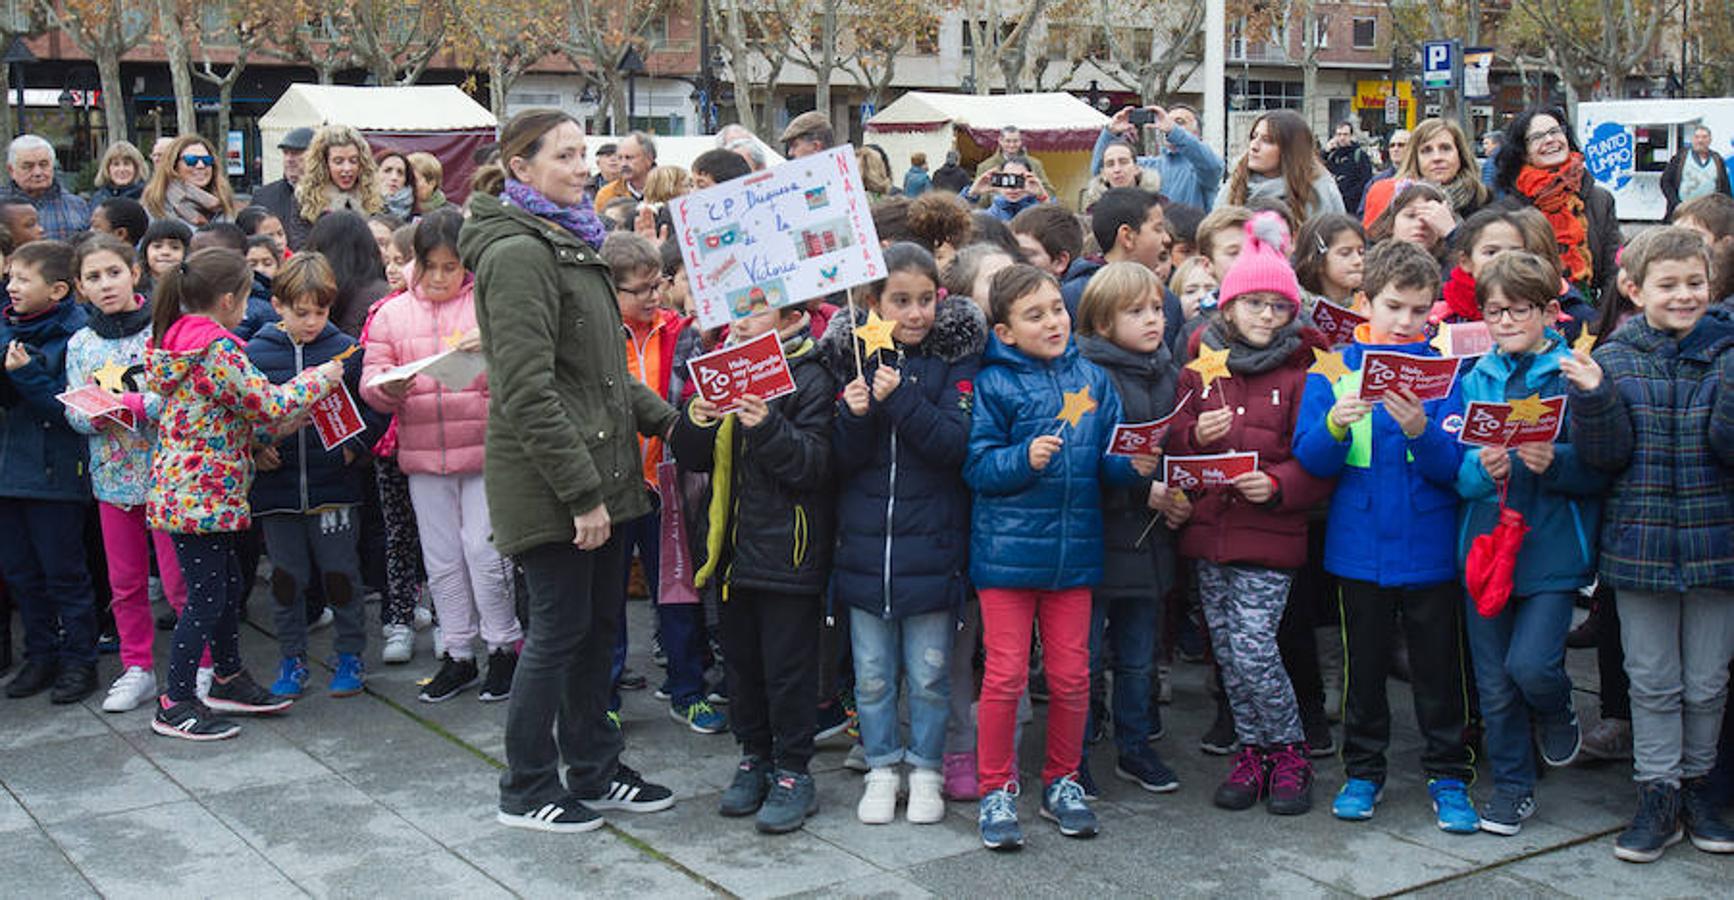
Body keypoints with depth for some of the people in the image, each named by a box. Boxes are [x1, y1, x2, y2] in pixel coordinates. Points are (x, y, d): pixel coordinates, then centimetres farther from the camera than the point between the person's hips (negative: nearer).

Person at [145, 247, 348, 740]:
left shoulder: (175, 343, 10)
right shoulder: (219, 350, -19)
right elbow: (270, 406, -18)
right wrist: (318, 379, -5)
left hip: (184, 491, 10)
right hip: (203, 495, -10)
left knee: (228, 585, 20)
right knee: (206, 597, -2)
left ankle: (229, 680, 33)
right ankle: (176, 705, 6)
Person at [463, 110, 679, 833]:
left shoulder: (570, 244, 16)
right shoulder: (518, 253, -15)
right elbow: (528, 392, -21)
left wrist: (663, 419, 14)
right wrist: (582, 491, -22)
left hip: (599, 471, 9)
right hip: (549, 482, -9)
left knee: (599, 625, 14)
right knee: (560, 629, 0)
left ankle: (594, 771, 27)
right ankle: (527, 791, 16)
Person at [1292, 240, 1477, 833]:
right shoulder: (1333, 370, 0)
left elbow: (1453, 466, -7)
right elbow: (1311, 459, -5)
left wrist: (1420, 431, -26)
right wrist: (1335, 424, -24)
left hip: (1430, 548, 0)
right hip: (1360, 547, 1)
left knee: (1438, 666, 8)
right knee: (1364, 664, 13)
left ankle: (1448, 775, 22)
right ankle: (1363, 770, 27)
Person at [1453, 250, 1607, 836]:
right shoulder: (1476, 380, 6)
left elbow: (1598, 469, -7)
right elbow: (1457, 469, 2)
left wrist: (1553, 463, -25)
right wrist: (1482, 469, -19)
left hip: (1552, 548, -3)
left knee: (1531, 663, -14)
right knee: (1494, 682, 10)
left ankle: (1558, 715, 22)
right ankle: (1512, 785, 28)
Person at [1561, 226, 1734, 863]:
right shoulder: (1614, 359, -2)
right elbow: (1607, 455, -6)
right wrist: (1592, 396, -22)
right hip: (1640, 542, 0)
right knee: (1652, 681, 8)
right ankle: (1658, 794, 18)